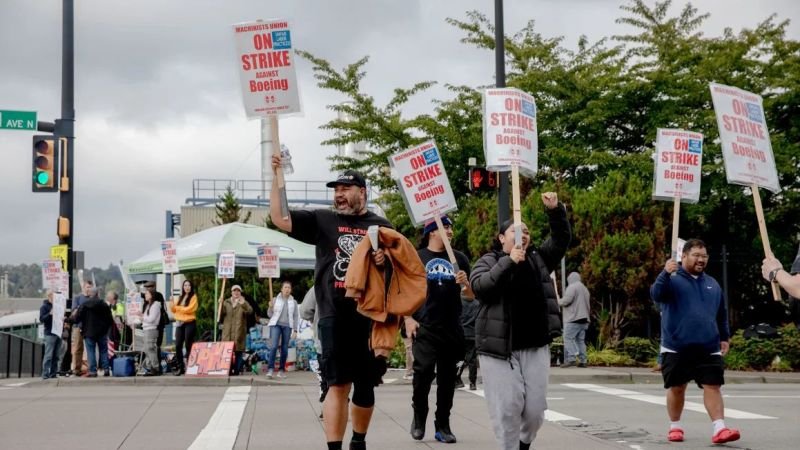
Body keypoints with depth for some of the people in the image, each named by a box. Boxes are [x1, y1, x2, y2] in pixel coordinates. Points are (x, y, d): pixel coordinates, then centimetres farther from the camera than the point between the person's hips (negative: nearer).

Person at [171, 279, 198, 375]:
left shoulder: (193, 297, 0)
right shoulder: (180, 298, 18)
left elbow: (189, 309, -12)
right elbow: (174, 310, 13)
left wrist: (178, 307, -4)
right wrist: (172, 303, -4)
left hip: (190, 323, -6)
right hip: (179, 323, 6)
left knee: (188, 346, -5)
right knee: (178, 346, -1)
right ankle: (181, 368, 5)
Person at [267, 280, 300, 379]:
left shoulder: (293, 302, 9)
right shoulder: (275, 300, 5)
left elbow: (296, 317, 10)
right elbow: (270, 315, 8)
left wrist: (295, 330, 4)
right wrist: (270, 307, -11)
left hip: (287, 326, 2)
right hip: (276, 325, -2)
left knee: (284, 348, 1)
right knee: (274, 346, -14)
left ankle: (282, 370, 10)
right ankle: (270, 369, -15)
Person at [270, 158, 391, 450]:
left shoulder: (381, 227, 11)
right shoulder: (322, 220, 7)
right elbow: (279, 218, -1)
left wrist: (388, 259, -9)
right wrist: (276, 177, -7)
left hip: (372, 317, 2)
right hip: (335, 317, -2)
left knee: (366, 385, 12)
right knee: (338, 385, -8)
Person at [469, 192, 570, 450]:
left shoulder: (538, 259, 13)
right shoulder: (489, 261, 4)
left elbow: (561, 239, 7)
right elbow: (478, 286, -14)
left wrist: (555, 210, -9)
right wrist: (508, 262, -19)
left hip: (535, 347, 4)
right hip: (499, 349, -3)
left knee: (535, 409, 5)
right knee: (506, 409, -5)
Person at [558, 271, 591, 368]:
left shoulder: (572, 287, -6)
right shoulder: (585, 289, 23)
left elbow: (566, 300, -16)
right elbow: (587, 305, 24)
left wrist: (558, 301, 2)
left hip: (573, 318, -8)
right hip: (584, 318, 8)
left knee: (568, 338, -8)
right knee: (581, 340, 7)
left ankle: (572, 358, -20)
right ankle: (582, 360, 3)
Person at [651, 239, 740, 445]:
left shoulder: (712, 284, 15)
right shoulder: (673, 279, -2)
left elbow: (722, 313, 25)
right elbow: (656, 294, -23)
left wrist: (724, 337, 21)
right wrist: (665, 274, -39)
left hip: (708, 348, 3)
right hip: (676, 348, -3)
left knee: (712, 387, -6)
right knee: (676, 388, 6)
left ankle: (719, 429, -10)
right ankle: (675, 427, 21)